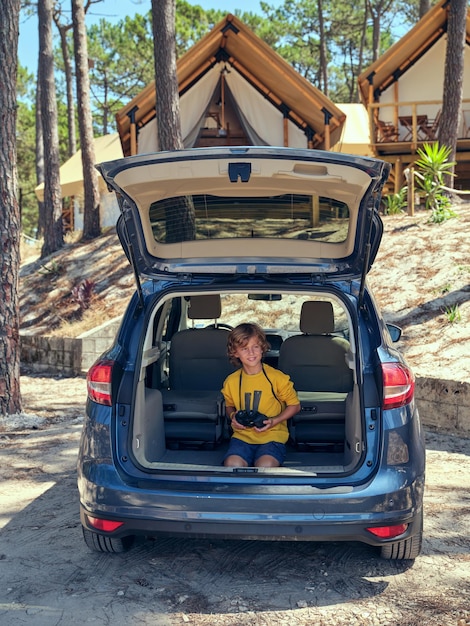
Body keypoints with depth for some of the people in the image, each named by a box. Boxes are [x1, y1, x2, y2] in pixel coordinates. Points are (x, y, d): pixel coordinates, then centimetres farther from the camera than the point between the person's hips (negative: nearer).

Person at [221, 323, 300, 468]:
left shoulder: (277, 377, -4)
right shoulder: (231, 381, 5)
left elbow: (294, 405, 5)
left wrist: (274, 421, -10)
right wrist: (233, 416, 0)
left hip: (272, 435, -2)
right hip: (242, 435, 2)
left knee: (265, 466, -32)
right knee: (232, 464, -28)